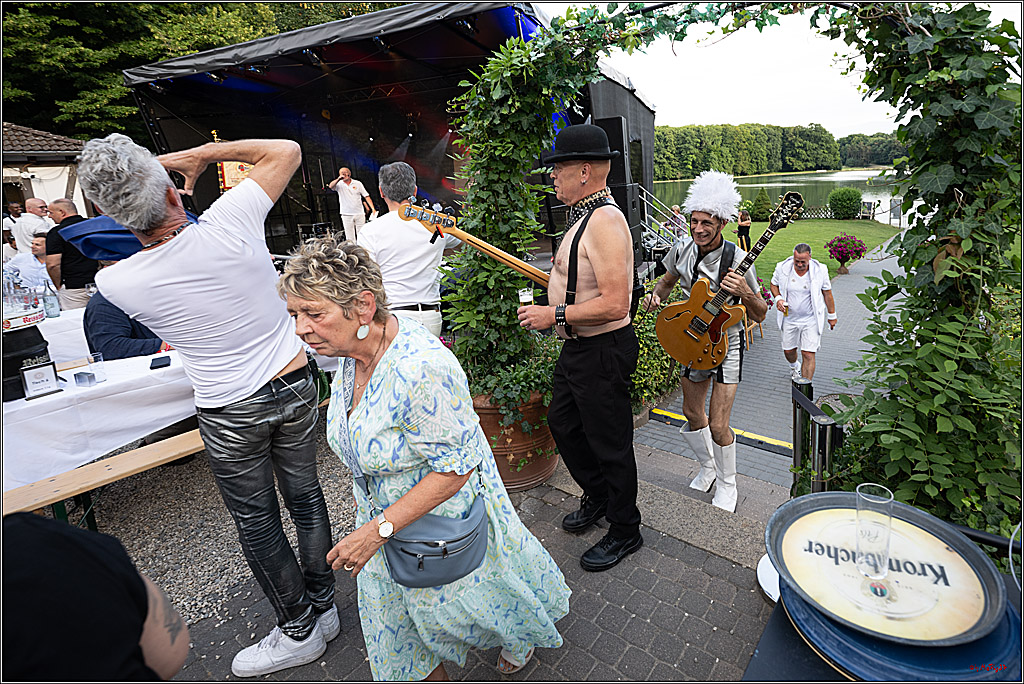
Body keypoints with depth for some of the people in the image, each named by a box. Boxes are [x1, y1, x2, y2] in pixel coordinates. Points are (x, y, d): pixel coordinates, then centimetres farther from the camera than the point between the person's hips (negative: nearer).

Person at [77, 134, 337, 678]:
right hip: (296, 386, 3)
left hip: (231, 413, -2)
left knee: (257, 523, 16)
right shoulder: (229, 221, -17)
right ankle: (323, 606, 38)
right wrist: (198, 153, -1)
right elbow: (286, 150, -2)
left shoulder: (117, 282, -15)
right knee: (305, 496, 19)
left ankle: (299, 631, 33)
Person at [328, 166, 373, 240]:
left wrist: (372, 208, -8)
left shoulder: (357, 183, 6)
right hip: (346, 214, 0)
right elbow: (331, 186, -14)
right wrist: (338, 179, -24)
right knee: (350, 237, 0)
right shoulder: (339, 184, 5)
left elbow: (366, 196, 3)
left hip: (359, 213, 0)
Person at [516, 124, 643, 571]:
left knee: (609, 444, 6)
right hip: (577, 348, 11)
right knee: (562, 423, 23)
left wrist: (555, 315, -24)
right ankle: (597, 496, 45)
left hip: (603, 352, -11)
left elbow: (614, 303, -30)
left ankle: (624, 532, 29)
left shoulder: (605, 220, -22)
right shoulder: (585, 216, 11)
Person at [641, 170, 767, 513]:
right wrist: (656, 295, -9)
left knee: (718, 426, -4)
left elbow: (760, 316, -12)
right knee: (692, 414, 16)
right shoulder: (681, 251, -8)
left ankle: (727, 484, 24)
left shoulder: (737, 260, -20)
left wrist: (745, 294, -33)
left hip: (726, 343, -4)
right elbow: (667, 282, 13)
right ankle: (707, 466, 42)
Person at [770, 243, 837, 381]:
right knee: (788, 350, 17)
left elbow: (827, 293, 1)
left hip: (811, 319, -2)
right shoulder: (782, 268, -10)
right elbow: (774, 284, 8)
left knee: (808, 355, -7)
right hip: (789, 318, 2)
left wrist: (832, 315, 8)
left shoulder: (820, 270, -11)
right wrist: (778, 298, -12)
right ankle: (794, 366, 53)